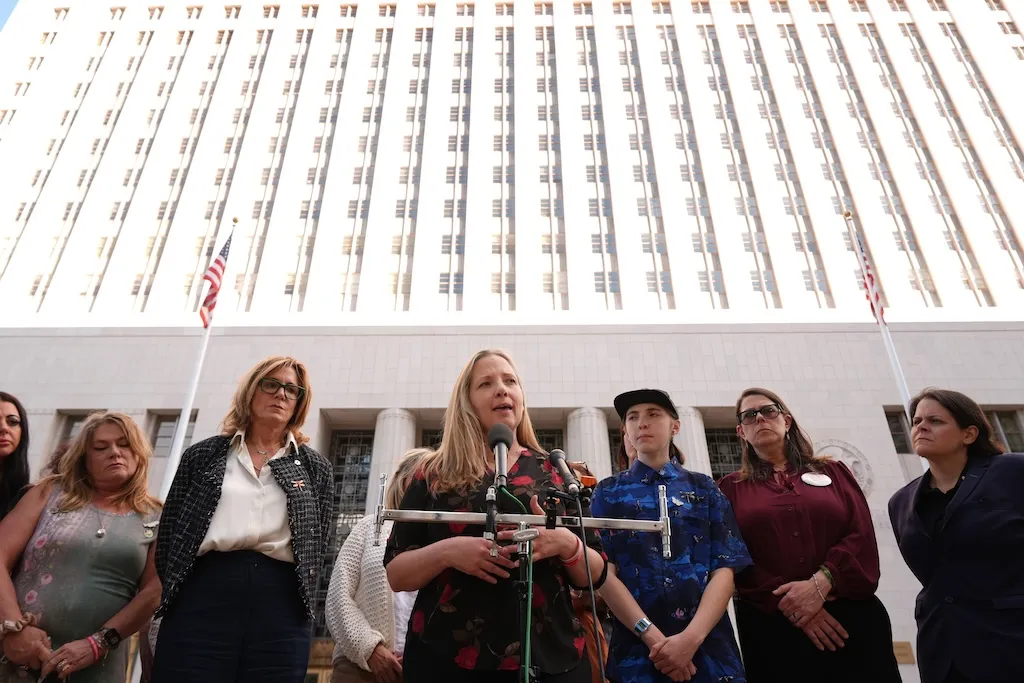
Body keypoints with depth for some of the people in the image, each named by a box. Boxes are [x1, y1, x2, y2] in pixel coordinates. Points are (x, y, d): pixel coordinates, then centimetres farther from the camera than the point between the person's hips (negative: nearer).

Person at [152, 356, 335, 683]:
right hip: (201, 598, 0)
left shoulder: (315, 467, 13)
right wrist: (173, 593, 3)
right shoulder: (203, 455, 13)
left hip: (282, 609, 1)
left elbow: (319, 542, 9)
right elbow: (170, 531, 10)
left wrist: (301, 600, 0)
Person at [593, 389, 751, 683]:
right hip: (637, 648, 0)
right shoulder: (608, 492, 6)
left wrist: (691, 637, -14)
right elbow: (604, 571, -4)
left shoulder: (704, 488, 8)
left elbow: (725, 569, -1)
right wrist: (653, 637, -15)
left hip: (709, 646, 1)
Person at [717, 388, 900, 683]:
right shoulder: (731, 488, 9)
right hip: (772, 627, -1)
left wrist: (821, 583, -14)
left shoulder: (832, 471, 14)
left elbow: (862, 536, 1)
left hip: (851, 617, 2)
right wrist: (789, 603, -13)